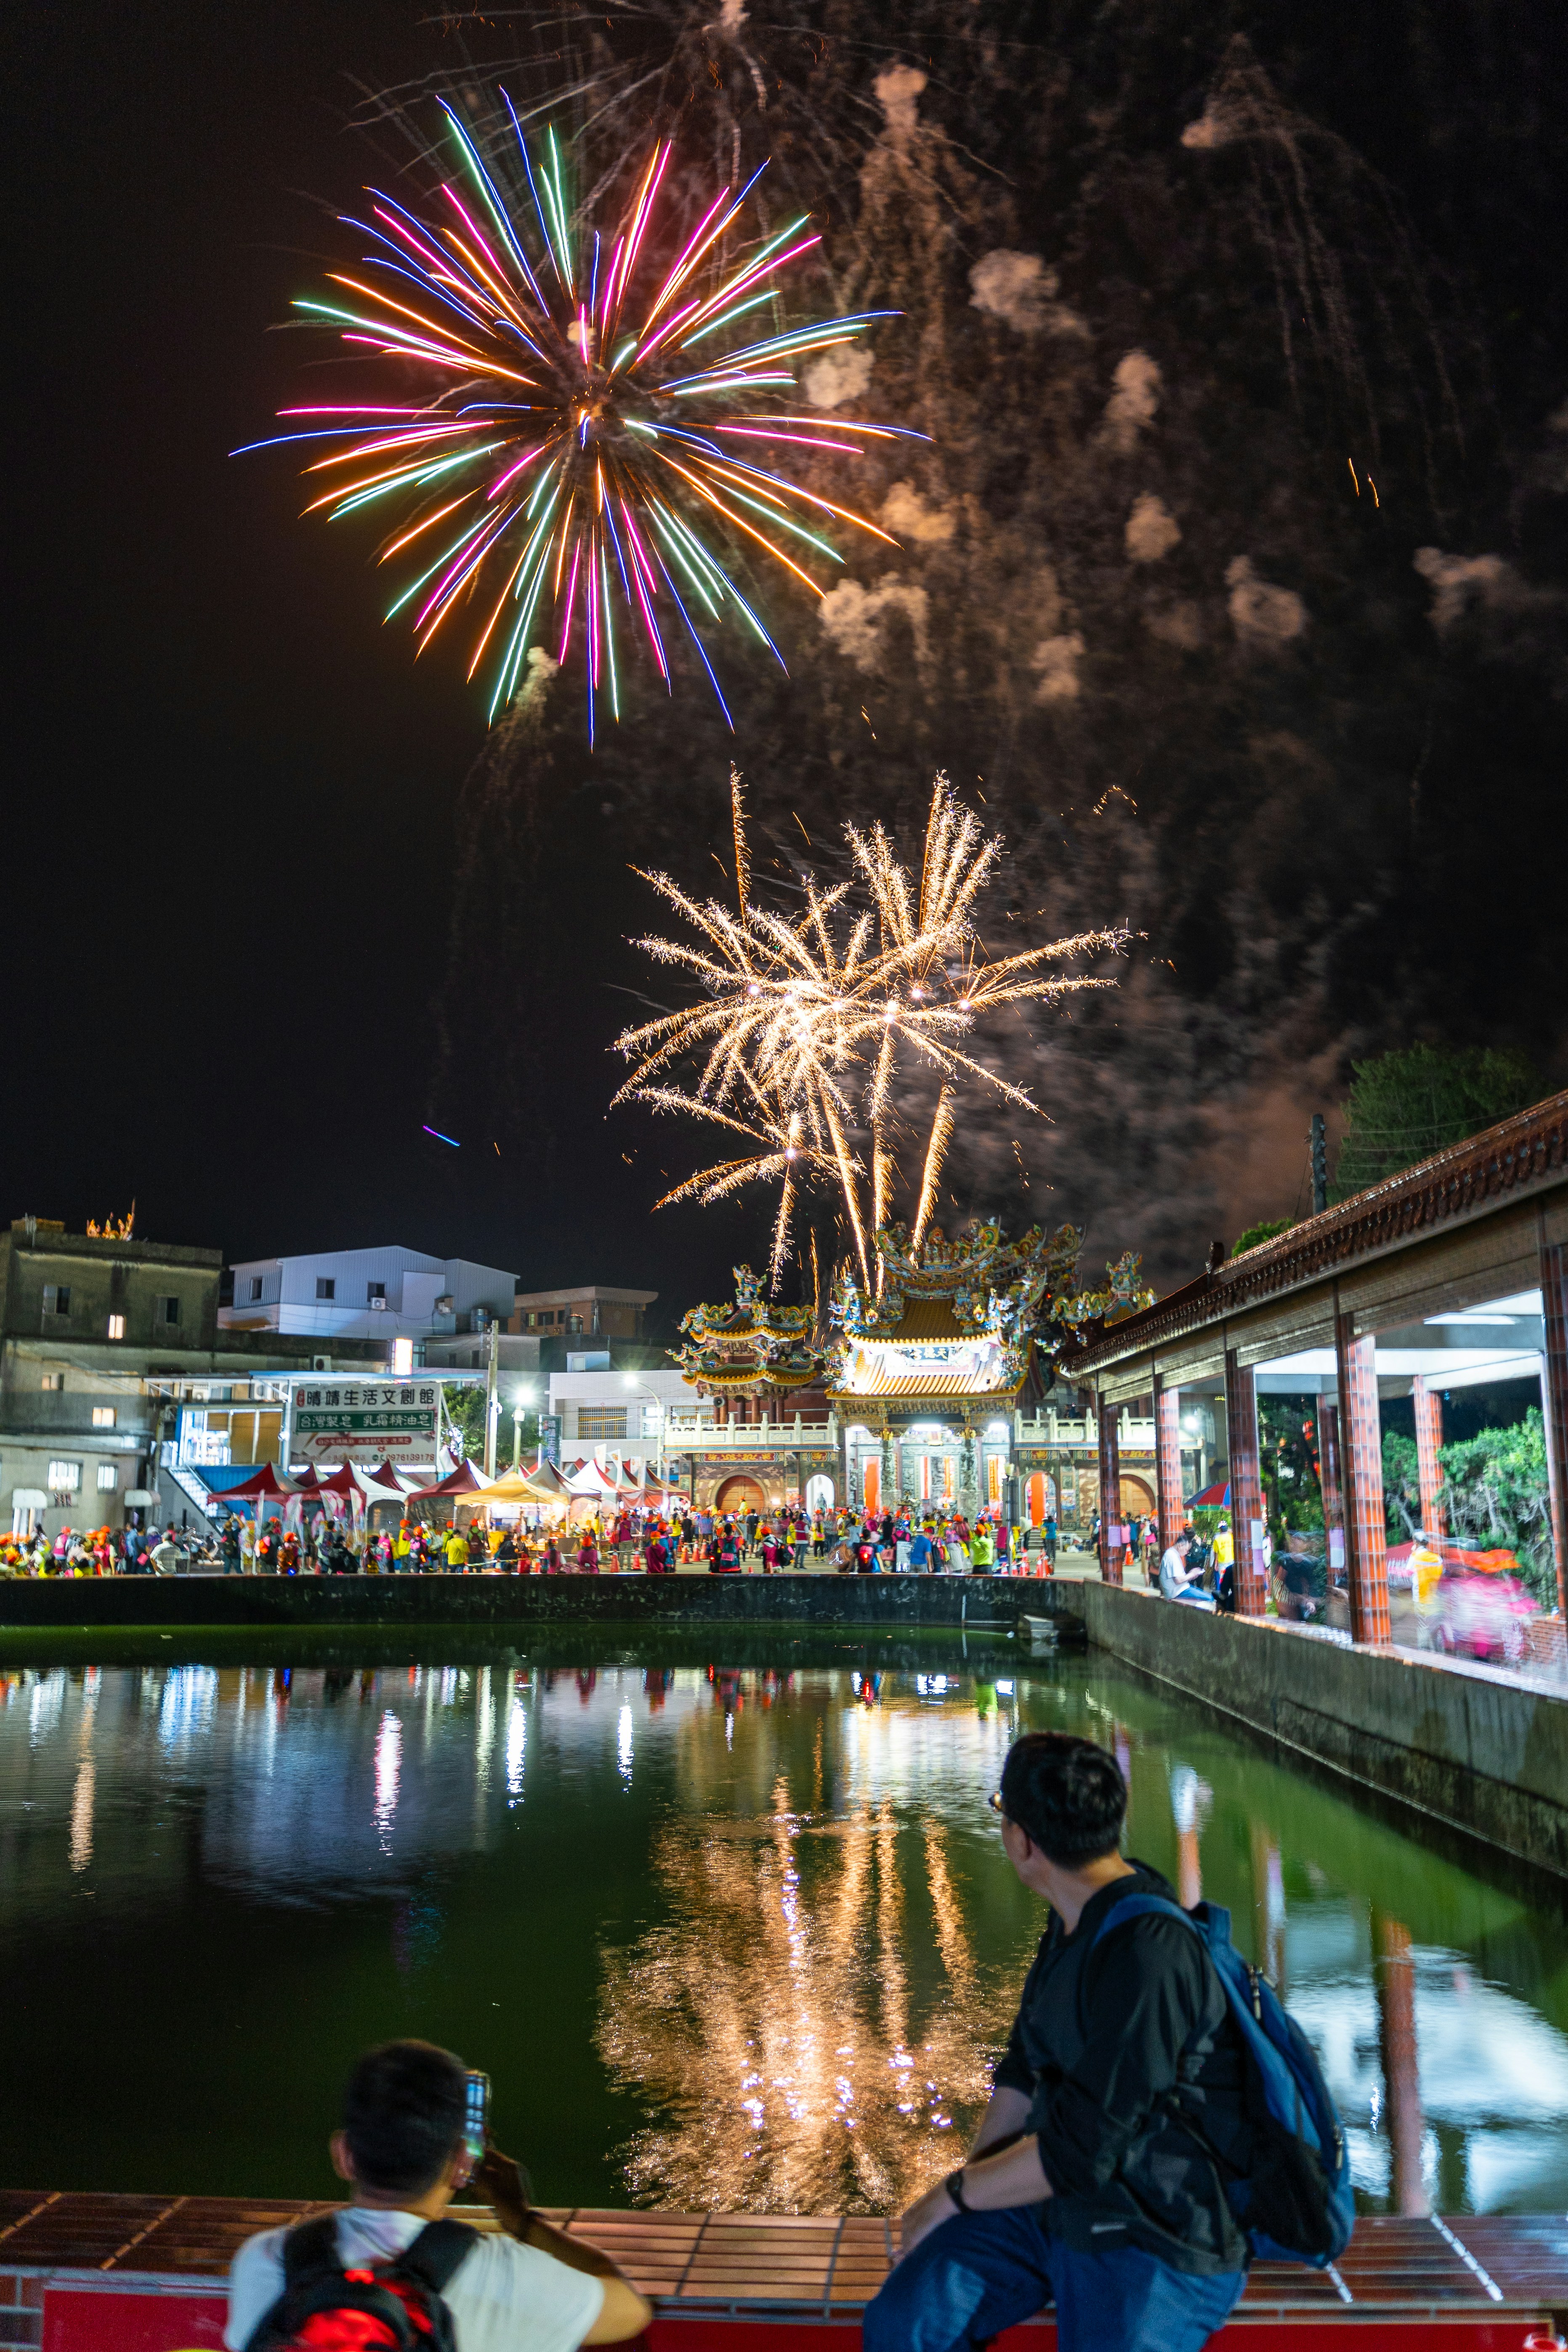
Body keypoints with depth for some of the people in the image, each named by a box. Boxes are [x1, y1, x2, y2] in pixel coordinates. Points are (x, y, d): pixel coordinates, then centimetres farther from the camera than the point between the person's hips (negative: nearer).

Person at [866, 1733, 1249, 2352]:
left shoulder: (1147, 1956, -27)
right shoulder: (1078, 1920, 6)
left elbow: (1079, 2155, -23)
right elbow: (1026, 2069, 16)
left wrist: (954, 2195, -9)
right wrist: (972, 2181, 4)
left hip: (1160, 2245, -6)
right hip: (1056, 2201, 7)